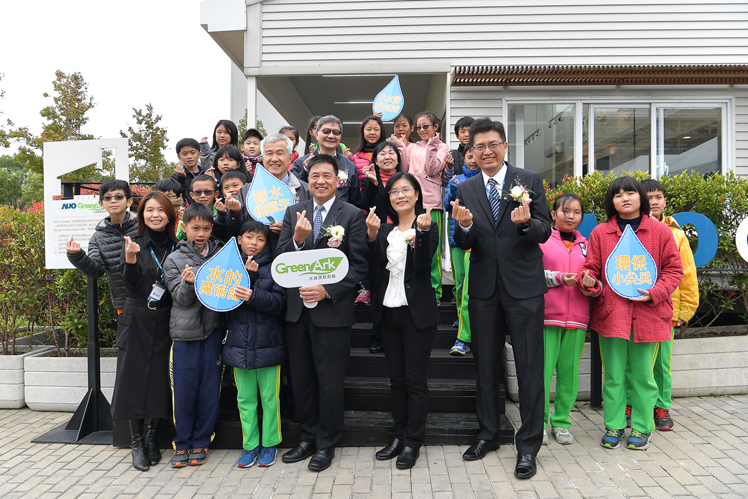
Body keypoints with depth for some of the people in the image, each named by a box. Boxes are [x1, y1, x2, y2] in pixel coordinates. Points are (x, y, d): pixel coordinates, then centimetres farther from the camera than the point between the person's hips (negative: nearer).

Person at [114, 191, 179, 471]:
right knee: (135, 378, 2)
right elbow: (131, 284, -9)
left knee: (160, 380, 5)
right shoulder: (135, 244, 1)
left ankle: (153, 438, 22)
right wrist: (130, 258, -24)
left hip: (166, 322, 1)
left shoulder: (177, 247, 4)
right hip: (137, 321, -1)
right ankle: (137, 443, 16)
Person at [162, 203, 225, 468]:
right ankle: (182, 443, 20)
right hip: (185, 331, -1)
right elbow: (181, 299, -2)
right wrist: (188, 283, -22)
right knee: (183, 391, 3)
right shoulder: (174, 260, 5)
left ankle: (201, 442, 21)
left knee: (209, 389, 5)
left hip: (213, 330, 1)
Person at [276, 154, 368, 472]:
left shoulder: (352, 215, -4)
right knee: (301, 380, 15)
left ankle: (326, 443, 26)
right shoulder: (293, 213, 8)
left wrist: (327, 290, -16)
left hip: (332, 310, -4)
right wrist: (297, 239, -17)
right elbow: (281, 259, 2)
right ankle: (308, 437, 33)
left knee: (329, 382, 7)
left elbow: (359, 265, -7)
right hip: (297, 309, 4)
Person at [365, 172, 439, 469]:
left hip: (417, 312, -5)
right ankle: (399, 436, 25)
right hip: (388, 311, 5)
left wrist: (422, 232, -28)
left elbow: (423, 266, -16)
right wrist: (372, 236, -15)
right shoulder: (385, 231, 12)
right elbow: (376, 266, -2)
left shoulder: (428, 227, -2)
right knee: (396, 379, 13)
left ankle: (413, 443, 13)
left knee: (415, 381, 1)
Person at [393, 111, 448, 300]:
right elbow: (404, 169, 8)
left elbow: (432, 170, -5)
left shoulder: (441, 147, 8)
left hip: (431, 202, -4)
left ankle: (434, 291, 4)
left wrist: (431, 146, -11)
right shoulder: (411, 147, 18)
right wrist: (400, 146, 6)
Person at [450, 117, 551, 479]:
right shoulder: (465, 190, 5)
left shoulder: (530, 181, -2)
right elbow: (463, 244, 1)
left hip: (524, 286, -3)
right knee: (485, 365, 15)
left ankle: (528, 445, 18)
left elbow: (544, 232, -5)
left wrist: (525, 222, -27)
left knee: (529, 367, 3)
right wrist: (464, 226, -21)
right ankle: (487, 434, 33)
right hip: (484, 288, 3)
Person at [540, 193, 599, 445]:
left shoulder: (585, 244, 16)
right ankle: (539, 422, 10)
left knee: (569, 372, 5)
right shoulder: (541, 239, 4)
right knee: (542, 369, -3)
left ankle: (561, 422, 18)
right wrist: (558, 278, -15)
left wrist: (591, 284, -5)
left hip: (577, 317, 4)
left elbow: (593, 276, 18)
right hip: (547, 315, -3)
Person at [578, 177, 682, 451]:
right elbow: (591, 267, 8)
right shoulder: (600, 233, 6)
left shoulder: (661, 231, 4)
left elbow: (674, 269, 5)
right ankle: (613, 426, 21)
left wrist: (654, 293, -10)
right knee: (614, 375, 7)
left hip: (648, 314, 0)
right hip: (611, 314, 1)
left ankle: (641, 427, 23)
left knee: (643, 375, 8)